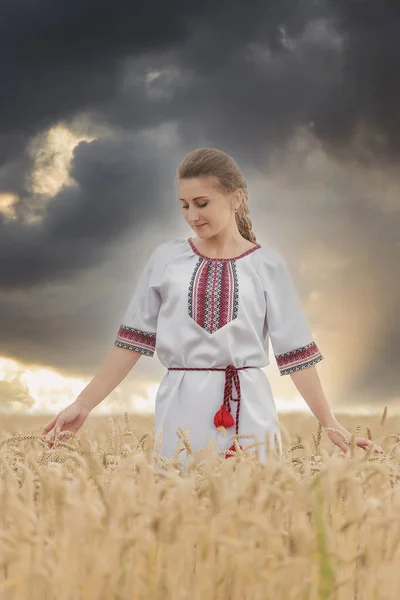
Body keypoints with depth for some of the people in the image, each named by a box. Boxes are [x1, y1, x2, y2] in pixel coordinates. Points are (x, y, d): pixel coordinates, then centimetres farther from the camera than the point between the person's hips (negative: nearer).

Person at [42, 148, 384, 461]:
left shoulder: (266, 264, 3)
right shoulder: (166, 259, 6)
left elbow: (296, 351, 2)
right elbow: (133, 341, 7)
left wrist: (331, 425, -2)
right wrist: (83, 405, 1)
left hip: (249, 410, -1)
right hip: (182, 410, 1)